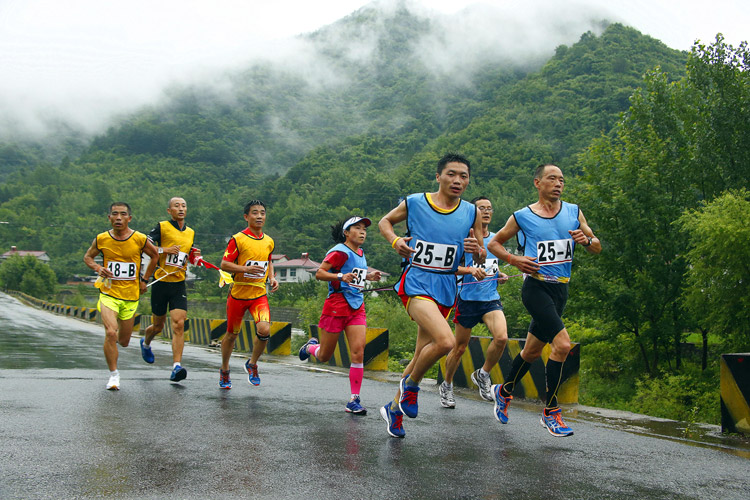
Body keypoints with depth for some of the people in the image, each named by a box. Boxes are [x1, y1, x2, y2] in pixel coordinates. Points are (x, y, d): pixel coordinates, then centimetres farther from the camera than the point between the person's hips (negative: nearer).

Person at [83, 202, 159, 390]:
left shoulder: (140, 239, -7)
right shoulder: (101, 239, -5)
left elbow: (154, 255, 11)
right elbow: (87, 256, 12)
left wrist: (144, 280, 8)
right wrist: (97, 268, -8)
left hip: (131, 296, 1)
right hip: (108, 293, -1)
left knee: (124, 341, 10)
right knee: (110, 333, -20)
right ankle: (114, 375, -4)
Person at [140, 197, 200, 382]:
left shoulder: (191, 233, 12)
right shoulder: (162, 227, -4)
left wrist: (194, 256, 5)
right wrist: (164, 249, -19)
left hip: (179, 284, 3)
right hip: (161, 282, -3)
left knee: (178, 325, -13)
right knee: (158, 326, 11)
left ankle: (176, 366, -18)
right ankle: (145, 343, 46)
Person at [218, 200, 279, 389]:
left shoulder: (269, 241, 7)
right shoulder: (238, 239, -9)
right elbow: (224, 264, -9)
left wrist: (272, 277, 5)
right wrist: (246, 269, -23)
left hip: (259, 294, 3)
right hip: (238, 293, -3)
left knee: (264, 330, -18)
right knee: (232, 334, 9)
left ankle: (252, 364, 9)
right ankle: (224, 370, 33)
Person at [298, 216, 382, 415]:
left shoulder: (360, 253, 13)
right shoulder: (340, 251, -11)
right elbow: (319, 273, -14)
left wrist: (369, 276, 13)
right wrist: (341, 276, -29)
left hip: (357, 308, 6)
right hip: (336, 306, -6)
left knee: (358, 352, -10)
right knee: (324, 356, 6)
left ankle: (354, 400, -5)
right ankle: (311, 346, 43)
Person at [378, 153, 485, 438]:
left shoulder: (470, 212, 4)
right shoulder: (414, 203, -4)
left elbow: (481, 259, 10)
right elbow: (385, 221, 14)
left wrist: (477, 250, -13)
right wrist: (394, 241, -6)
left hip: (446, 289, 5)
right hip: (416, 283, -5)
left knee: (422, 356, 11)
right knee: (445, 341, -26)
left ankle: (394, 409, 31)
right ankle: (411, 384, 1)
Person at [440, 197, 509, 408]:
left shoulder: (496, 239, 12)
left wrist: (500, 275, 6)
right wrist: (470, 270, -26)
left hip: (491, 299, 4)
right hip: (468, 298, -4)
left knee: (502, 337, -20)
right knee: (460, 348, 5)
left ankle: (482, 375, 5)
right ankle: (446, 386, 28)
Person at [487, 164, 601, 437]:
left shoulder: (574, 212, 9)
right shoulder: (522, 217, -2)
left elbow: (597, 248, 12)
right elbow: (494, 243, 9)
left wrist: (586, 240, -10)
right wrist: (514, 259, -8)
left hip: (560, 290, 5)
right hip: (536, 287, -5)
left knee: (532, 351, 15)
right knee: (562, 344, -21)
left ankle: (504, 391, 40)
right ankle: (550, 411, -8)